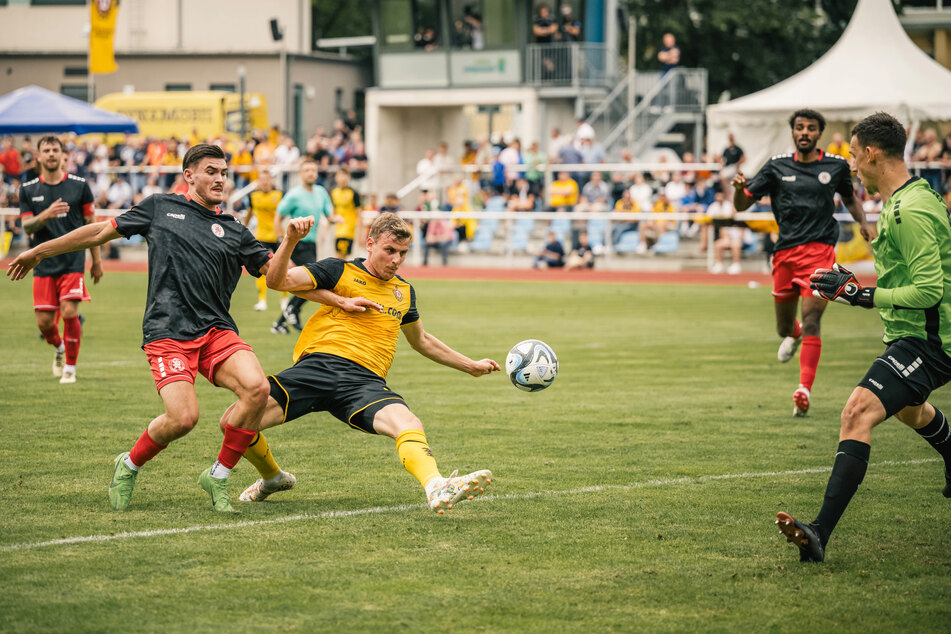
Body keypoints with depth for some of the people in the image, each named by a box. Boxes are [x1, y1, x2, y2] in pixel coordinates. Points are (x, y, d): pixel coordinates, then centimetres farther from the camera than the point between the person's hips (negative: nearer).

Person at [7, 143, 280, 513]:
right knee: (183, 417, -22)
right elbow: (101, 232, 20)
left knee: (257, 388, -24)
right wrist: (39, 252, 24)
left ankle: (217, 477, -5)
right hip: (167, 331, -3)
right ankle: (129, 466, 10)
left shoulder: (234, 231, 17)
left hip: (216, 330, 3)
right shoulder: (160, 207, 13)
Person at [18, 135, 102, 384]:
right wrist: (46, 215, -21)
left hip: (73, 262, -2)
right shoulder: (28, 190, 5)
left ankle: (70, 367, 2)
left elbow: (90, 223, 9)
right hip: (43, 264, 2)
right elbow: (26, 227, -1)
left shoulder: (79, 185, 2)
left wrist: (96, 259, 9)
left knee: (69, 312, -14)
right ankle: (59, 348, 34)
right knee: (44, 321, 1)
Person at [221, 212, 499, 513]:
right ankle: (272, 477, 15)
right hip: (317, 364, -2)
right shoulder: (339, 271, 10)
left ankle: (437, 489, -58)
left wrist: (471, 366, 45)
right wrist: (290, 241, -17)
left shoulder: (404, 292, 25)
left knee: (408, 424, -31)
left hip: (366, 380, 2)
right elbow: (278, 281, -1)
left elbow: (422, 341, 43)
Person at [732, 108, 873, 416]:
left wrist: (863, 223, 6)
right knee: (784, 328, 13)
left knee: (810, 319, -20)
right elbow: (741, 205, 6)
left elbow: (850, 198, 25)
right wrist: (739, 188, -17)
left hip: (820, 250, -2)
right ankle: (792, 334, 52)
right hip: (785, 252, 2)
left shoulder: (836, 166, 5)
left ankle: (804, 389, -25)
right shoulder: (777, 166, 4)